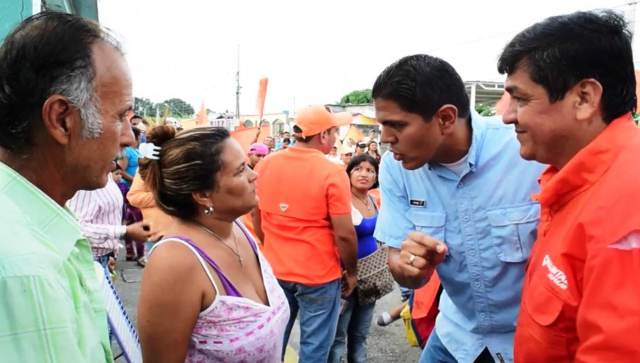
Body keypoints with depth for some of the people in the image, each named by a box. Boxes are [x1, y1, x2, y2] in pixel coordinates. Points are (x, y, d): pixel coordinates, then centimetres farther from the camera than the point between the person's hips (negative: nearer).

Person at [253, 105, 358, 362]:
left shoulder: (266, 165, -2)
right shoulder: (332, 173, -17)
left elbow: (256, 218, 9)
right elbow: (344, 233, -16)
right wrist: (351, 271, -1)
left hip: (275, 270, 5)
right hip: (319, 274, -5)